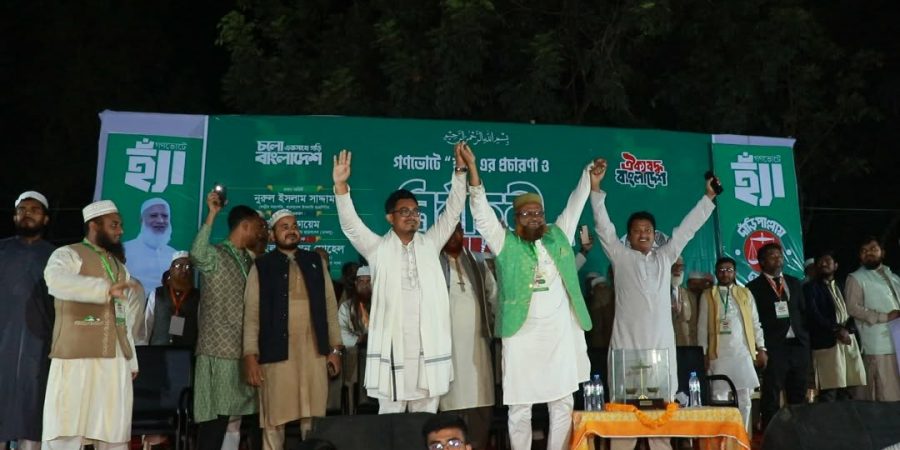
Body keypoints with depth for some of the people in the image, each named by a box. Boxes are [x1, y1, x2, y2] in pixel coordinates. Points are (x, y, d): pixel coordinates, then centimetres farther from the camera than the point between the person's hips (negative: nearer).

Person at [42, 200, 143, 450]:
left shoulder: (119, 266, 20)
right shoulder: (68, 255, -1)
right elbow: (56, 281, -26)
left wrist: (131, 360, 18)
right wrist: (106, 289, -35)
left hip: (116, 362, 6)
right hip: (76, 359, -6)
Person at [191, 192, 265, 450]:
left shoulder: (249, 261, 15)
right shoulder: (215, 256, -7)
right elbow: (197, 255, -31)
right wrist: (212, 215, -32)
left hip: (243, 352, 7)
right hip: (219, 352, -7)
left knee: (233, 422, 10)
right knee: (215, 420, -8)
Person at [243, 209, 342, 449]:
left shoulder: (316, 262, 13)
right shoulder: (261, 266, 5)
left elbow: (330, 306, 11)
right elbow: (251, 313, 0)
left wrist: (336, 347, 6)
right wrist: (250, 356, -9)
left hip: (314, 352, 2)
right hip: (277, 352, -2)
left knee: (313, 419, 5)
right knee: (274, 421, 3)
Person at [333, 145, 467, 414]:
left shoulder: (430, 244, 10)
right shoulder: (378, 248, 3)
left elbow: (452, 212, 5)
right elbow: (350, 224, -9)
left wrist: (460, 170, -5)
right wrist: (341, 185, -24)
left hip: (428, 346, 3)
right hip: (392, 346, -2)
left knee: (426, 418, 10)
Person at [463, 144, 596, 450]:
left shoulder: (559, 236, 11)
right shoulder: (506, 244, 1)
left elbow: (575, 205, 20)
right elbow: (482, 212, -8)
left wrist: (590, 175, 13)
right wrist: (472, 169, -17)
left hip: (561, 336, 3)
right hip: (523, 337, -3)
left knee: (563, 405, 10)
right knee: (520, 408, 5)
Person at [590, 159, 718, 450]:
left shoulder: (665, 256, 18)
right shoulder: (620, 257, 9)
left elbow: (687, 228, 18)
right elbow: (603, 227, 1)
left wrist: (709, 197, 17)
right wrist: (596, 188, -7)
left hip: (661, 343, 3)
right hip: (628, 343, -3)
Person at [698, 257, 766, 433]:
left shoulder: (745, 293, 12)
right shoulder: (708, 295, 7)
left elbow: (755, 323, 9)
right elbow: (702, 327, 4)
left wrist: (761, 348, 1)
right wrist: (704, 353, -3)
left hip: (743, 352, 2)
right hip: (719, 354, -2)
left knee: (744, 399, 5)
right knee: (719, 398, -2)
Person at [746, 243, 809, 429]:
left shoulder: (794, 283, 16)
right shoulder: (754, 287, -1)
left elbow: (804, 312, 17)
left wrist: (805, 339, 7)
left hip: (798, 345, 5)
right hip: (773, 349, -5)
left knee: (798, 396, 9)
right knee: (771, 398, -4)